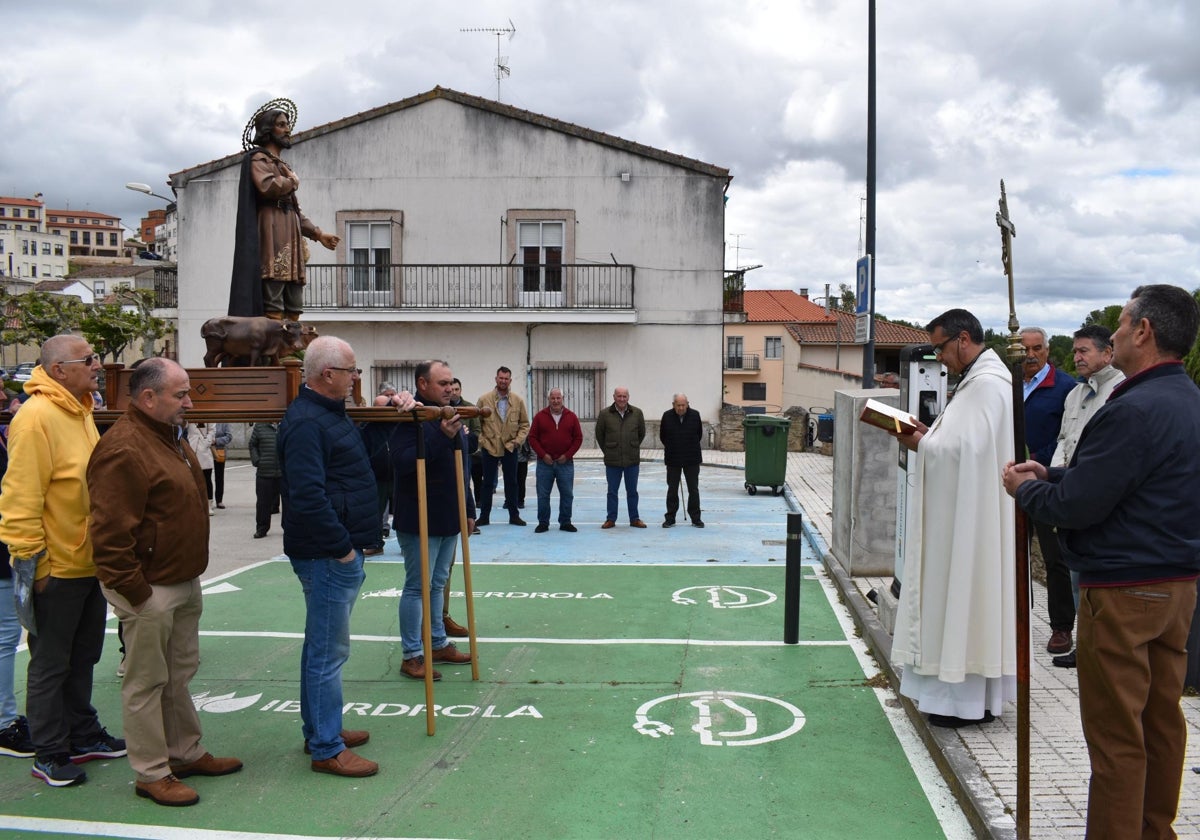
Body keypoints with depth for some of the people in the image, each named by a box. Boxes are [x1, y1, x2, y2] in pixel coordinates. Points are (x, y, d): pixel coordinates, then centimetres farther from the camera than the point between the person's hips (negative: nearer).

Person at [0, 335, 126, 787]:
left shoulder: (80, 412, 10)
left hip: (89, 561, 9)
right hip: (57, 567, -9)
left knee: (82, 657, 20)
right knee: (51, 664, 6)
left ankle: (83, 734, 34)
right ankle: (50, 754, 18)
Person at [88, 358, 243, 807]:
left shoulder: (170, 435, 11)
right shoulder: (123, 449, -22)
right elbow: (110, 533, -25)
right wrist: (134, 591, -21)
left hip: (184, 582, 10)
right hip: (150, 589, -10)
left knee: (180, 674, 20)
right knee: (146, 683, 3)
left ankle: (186, 753, 33)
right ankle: (151, 774, 15)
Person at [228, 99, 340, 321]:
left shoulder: (282, 166, 29)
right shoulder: (258, 158, 2)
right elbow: (268, 186, -20)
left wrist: (317, 233, 21)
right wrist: (293, 181, -1)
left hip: (290, 243, 9)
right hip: (272, 238, -9)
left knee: (294, 308, 4)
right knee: (273, 308, -15)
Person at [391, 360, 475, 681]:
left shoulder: (450, 416, 12)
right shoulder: (410, 417, -15)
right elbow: (401, 460, -28)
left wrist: (469, 509, 16)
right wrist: (441, 437, -32)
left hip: (449, 519, 8)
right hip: (419, 520, -8)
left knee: (438, 584, 17)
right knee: (417, 587, -2)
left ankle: (438, 644, 27)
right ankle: (412, 655, 6)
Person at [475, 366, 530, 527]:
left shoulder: (518, 401, 0)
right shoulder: (484, 400, -5)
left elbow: (524, 424, 6)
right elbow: (476, 423, -1)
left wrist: (518, 440, -5)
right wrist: (482, 441, -8)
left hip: (510, 448, 1)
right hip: (489, 448, -1)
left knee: (511, 482, 9)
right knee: (488, 483, 8)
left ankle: (514, 515, 18)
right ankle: (484, 516, 16)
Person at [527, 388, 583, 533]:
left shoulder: (571, 416, 3)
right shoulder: (540, 416, 2)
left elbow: (578, 438, 5)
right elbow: (532, 438, 1)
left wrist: (567, 455, -5)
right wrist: (543, 455, -9)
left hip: (565, 462, 1)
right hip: (545, 462, -1)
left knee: (567, 494, 4)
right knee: (543, 494, 2)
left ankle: (565, 522, 14)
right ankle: (543, 523, 11)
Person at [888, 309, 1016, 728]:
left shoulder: (987, 385, -19)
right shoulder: (978, 379, 14)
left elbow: (966, 448, -26)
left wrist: (921, 444, -12)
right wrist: (929, 433, 6)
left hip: (972, 518, -11)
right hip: (962, 516, 11)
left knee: (966, 596, -3)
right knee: (959, 598, 14)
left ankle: (973, 699, 6)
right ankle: (967, 688, 23)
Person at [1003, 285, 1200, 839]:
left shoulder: (1135, 410, -22)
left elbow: (1075, 507, -21)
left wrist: (1025, 489, -3)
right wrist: (1050, 476, 11)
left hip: (1123, 591, -10)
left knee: (1115, 734, 1)